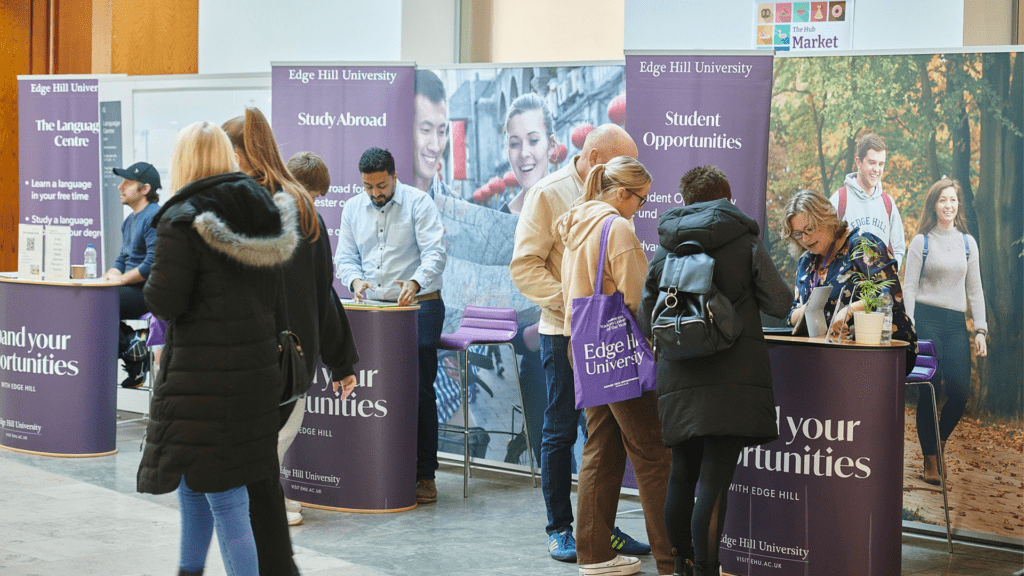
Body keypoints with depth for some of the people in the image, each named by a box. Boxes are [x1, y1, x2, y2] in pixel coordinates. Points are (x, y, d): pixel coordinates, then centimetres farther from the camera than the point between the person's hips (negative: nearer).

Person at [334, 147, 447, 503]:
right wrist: (355, 279, -11)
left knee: (419, 390, -8)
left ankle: (423, 474, -4)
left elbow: (435, 252, -13)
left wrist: (415, 282, -31)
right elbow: (344, 256, 12)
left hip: (417, 306, -4)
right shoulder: (352, 209, 12)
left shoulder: (418, 203, -3)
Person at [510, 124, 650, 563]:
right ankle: (559, 528, 12)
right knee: (560, 432, 2)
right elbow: (524, 267, -11)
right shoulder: (549, 193, -7)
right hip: (564, 330, -5)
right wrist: (570, 301, -20)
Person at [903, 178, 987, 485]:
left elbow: (974, 289, 14)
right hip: (926, 319, -3)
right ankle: (930, 459, 2)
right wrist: (909, 329, -8)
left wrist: (980, 329, 6)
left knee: (960, 390, -8)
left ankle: (940, 441, 17)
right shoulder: (921, 242, 4)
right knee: (928, 391, -6)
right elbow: (909, 288, 1)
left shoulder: (968, 242, 14)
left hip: (956, 322, 3)